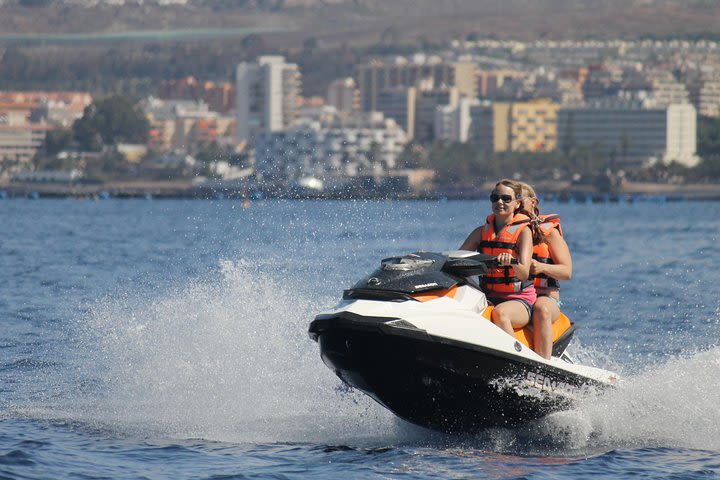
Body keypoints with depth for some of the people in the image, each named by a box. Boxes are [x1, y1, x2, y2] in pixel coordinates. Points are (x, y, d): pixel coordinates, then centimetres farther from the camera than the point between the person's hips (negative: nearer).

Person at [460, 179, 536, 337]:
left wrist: (511, 261, -37)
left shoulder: (523, 231, -2)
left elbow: (524, 273, -15)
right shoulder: (482, 232, 13)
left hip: (519, 300, -4)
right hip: (487, 299, 4)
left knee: (500, 313, -39)